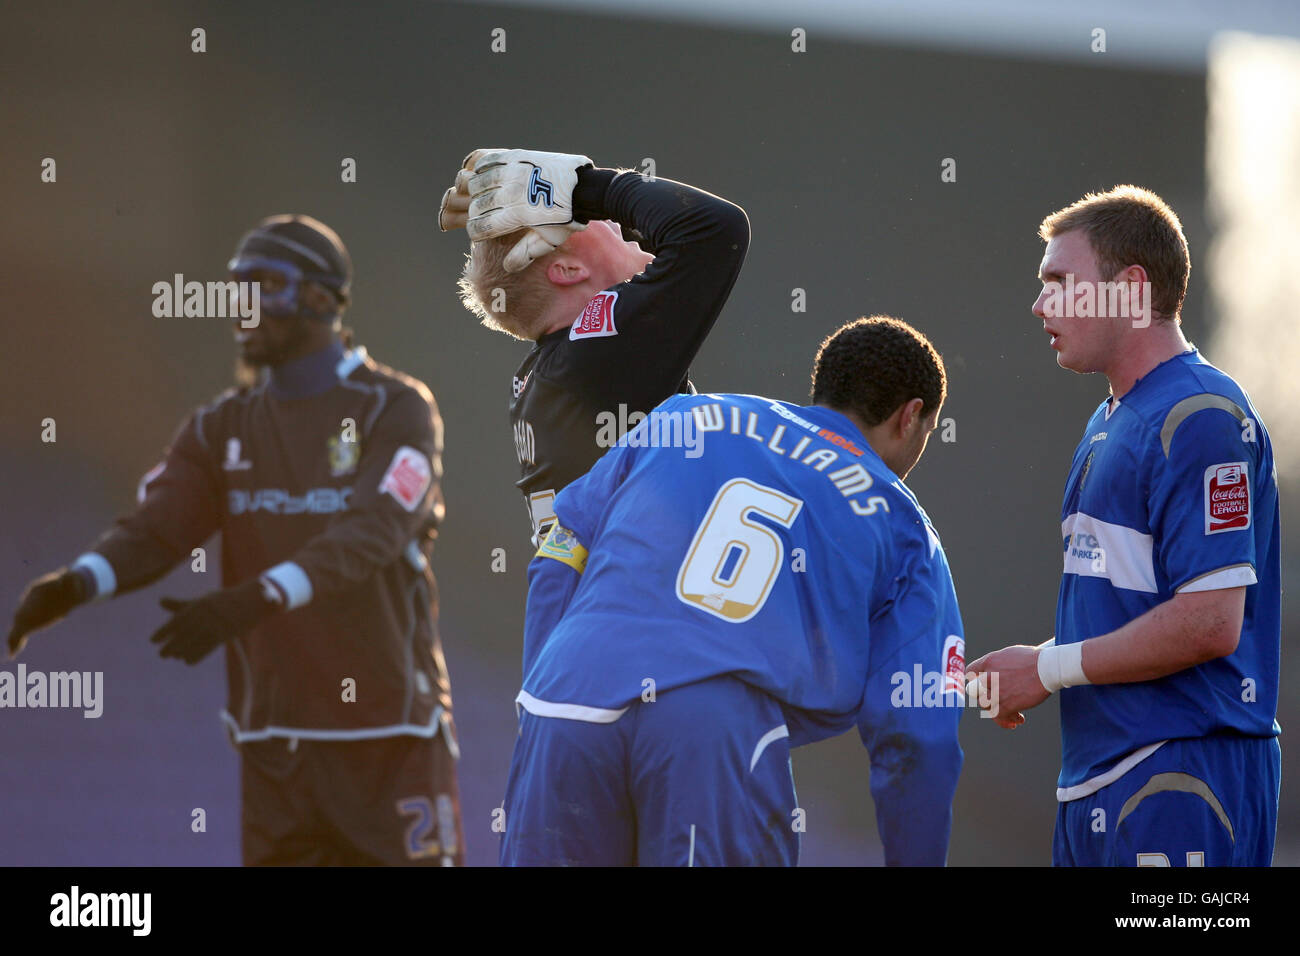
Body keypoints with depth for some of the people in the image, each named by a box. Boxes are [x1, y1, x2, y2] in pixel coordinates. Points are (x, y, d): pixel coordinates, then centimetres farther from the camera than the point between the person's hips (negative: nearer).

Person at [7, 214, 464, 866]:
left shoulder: (397, 412, -6)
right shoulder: (224, 431, 9)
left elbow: (370, 537, -22)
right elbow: (152, 531, -5)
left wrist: (254, 600, -37)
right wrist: (74, 584, -27)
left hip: (390, 737, -4)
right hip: (276, 744, 4)